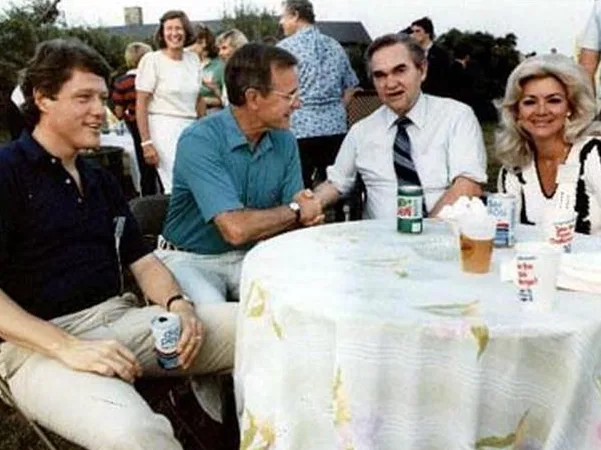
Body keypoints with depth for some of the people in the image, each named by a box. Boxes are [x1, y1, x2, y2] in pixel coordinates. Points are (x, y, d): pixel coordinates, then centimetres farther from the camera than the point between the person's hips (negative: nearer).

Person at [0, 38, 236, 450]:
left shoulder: (101, 181, 20)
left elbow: (143, 261, 17)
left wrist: (178, 304, -5)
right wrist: (68, 348, -22)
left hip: (122, 318, 7)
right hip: (40, 344, -7)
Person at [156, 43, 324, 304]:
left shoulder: (284, 141, -1)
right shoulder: (199, 141, -22)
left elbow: (291, 219, 2)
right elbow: (235, 229, -30)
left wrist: (308, 216, -23)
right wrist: (295, 211, -15)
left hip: (249, 256, 6)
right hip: (191, 259, -5)